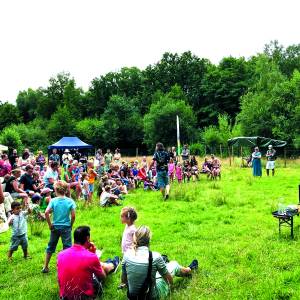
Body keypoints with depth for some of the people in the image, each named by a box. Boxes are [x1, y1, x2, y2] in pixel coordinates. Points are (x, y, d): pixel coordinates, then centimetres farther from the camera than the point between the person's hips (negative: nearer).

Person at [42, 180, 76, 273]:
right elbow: (73, 216, -11)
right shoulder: (70, 201, -7)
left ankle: (45, 267, 25)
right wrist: (71, 225, 4)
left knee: (51, 247, 16)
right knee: (67, 247, 7)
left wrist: (50, 225, -7)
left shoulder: (53, 200, -7)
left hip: (55, 227, 2)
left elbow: (46, 213, -17)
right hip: (66, 227, -1)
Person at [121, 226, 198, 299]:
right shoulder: (155, 257, -26)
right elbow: (169, 278, -9)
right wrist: (171, 282, 14)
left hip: (132, 295, 3)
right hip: (152, 296, -3)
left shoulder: (127, 254, -16)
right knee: (174, 264, 20)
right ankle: (189, 270, 52)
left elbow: (124, 280, -1)